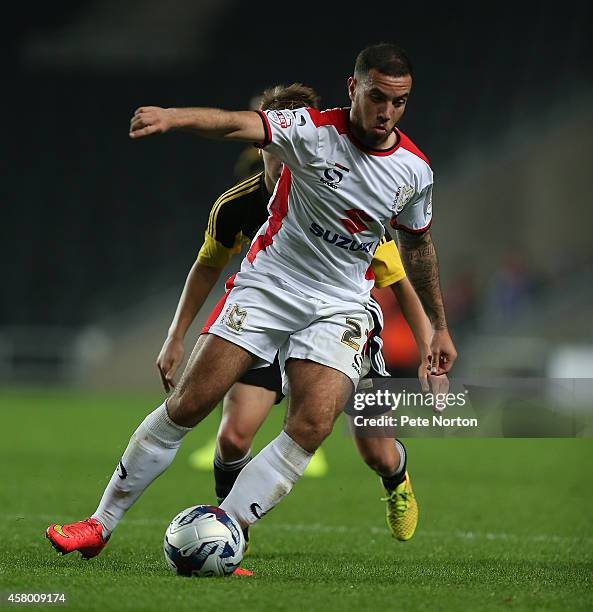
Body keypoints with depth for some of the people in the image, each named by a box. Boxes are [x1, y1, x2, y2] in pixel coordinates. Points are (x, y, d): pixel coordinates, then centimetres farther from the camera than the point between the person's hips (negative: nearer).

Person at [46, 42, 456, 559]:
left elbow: (418, 244, 17)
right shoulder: (312, 130, -15)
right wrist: (172, 117, -55)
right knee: (188, 404, -7)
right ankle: (100, 525, 6)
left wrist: (440, 325, 22)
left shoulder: (415, 170, -2)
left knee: (312, 426, -19)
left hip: (339, 308, 2)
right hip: (266, 284, -2)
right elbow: (240, 125, -35)